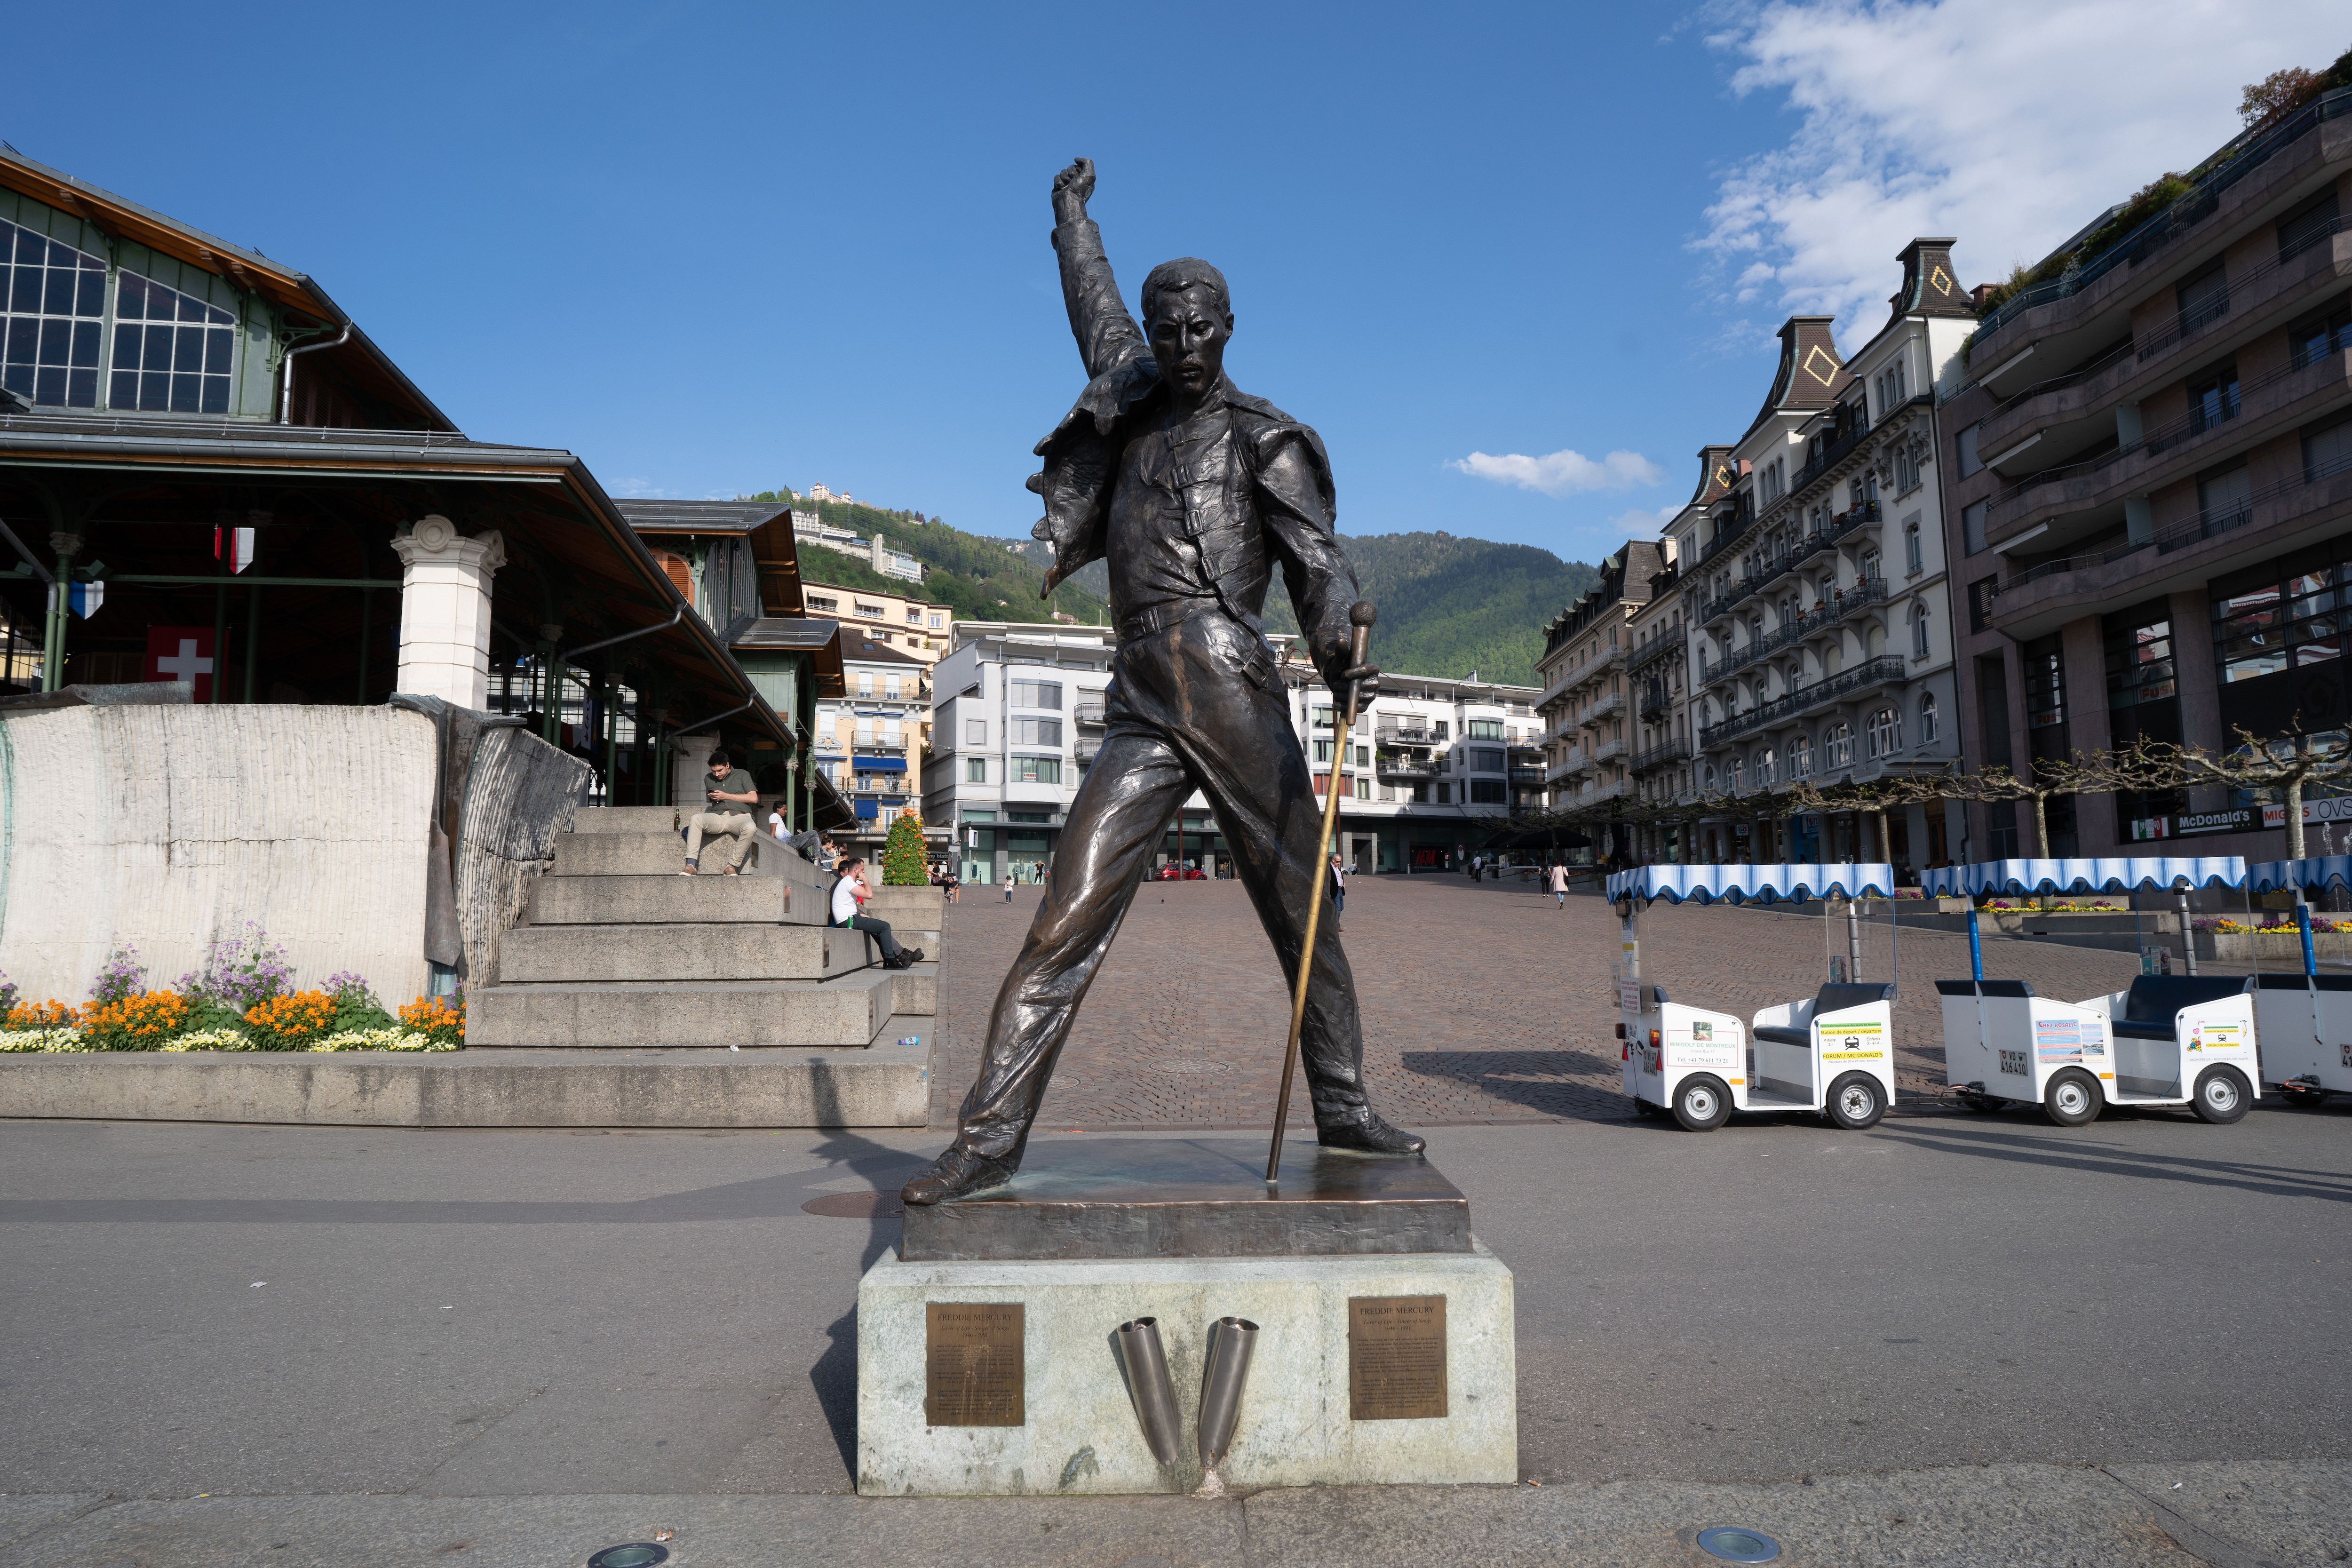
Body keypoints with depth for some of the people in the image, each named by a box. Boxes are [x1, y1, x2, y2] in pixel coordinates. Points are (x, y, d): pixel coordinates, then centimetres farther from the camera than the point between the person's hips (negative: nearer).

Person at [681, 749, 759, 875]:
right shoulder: (708, 779, 24)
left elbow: (754, 798, 0)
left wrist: (726, 796, -2)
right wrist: (712, 798, 9)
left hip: (739, 816, -3)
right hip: (717, 817, 3)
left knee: (750, 828, -39)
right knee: (696, 819, -30)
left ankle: (732, 866, -28)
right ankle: (691, 866, -37)